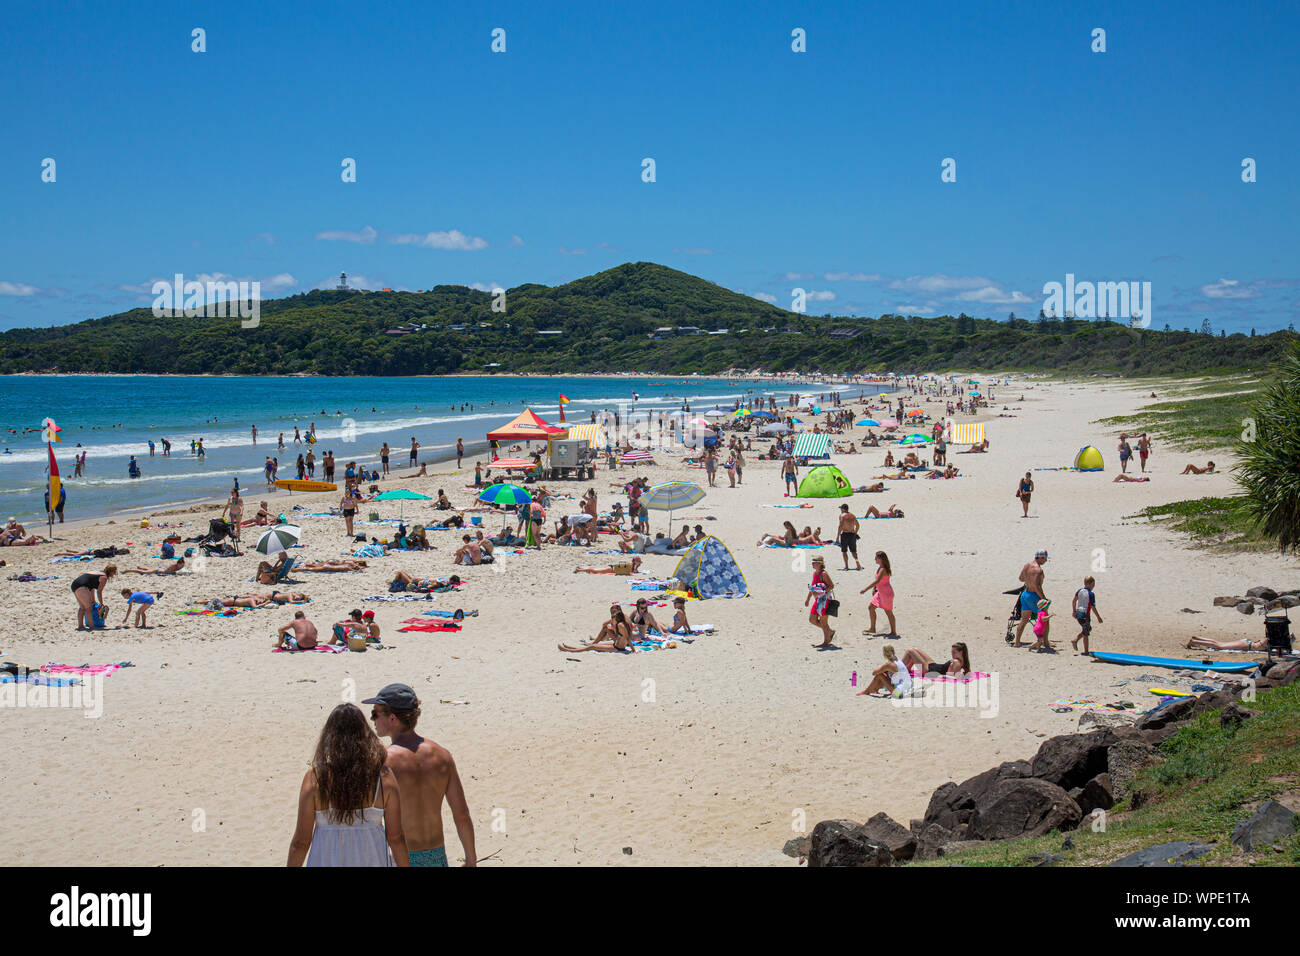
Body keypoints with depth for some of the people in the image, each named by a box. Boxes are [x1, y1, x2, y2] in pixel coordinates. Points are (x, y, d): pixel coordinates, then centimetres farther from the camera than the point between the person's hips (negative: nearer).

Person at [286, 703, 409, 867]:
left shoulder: (314, 778, -7)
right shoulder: (384, 776, -5)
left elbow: (301, 842, -5)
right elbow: (395, 838, -2)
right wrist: (405, 865, 9)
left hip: (326, 860, -1)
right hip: (372, 859, 1)